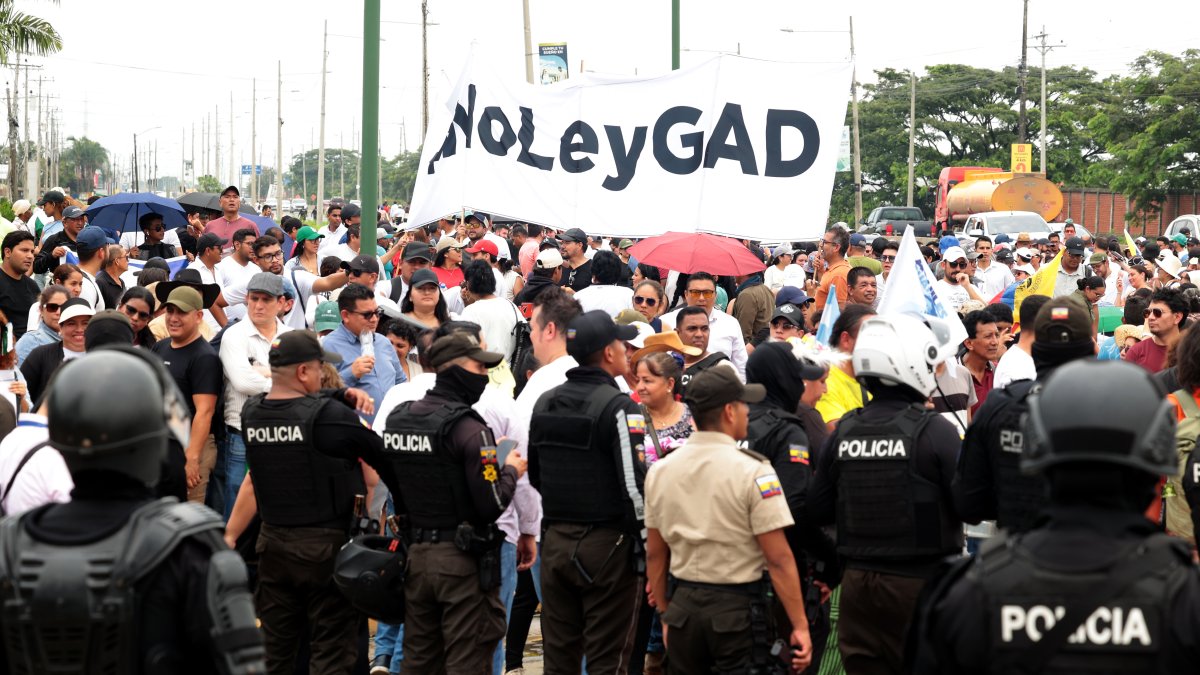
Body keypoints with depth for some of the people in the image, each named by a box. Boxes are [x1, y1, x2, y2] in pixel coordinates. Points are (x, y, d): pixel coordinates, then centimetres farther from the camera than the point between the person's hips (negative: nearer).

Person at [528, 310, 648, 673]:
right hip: (608, 545, -6)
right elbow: (635, 483, -19)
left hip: (555, 541, 6)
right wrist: (647, 543, -10)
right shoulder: (620, 408, -14)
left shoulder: (545, 404, 7)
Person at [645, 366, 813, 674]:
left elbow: (655, 554, 10)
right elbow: (778, 559, -14)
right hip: (739, 608, -5)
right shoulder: (753, 471, -12)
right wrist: (800, 625, -9)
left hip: (683, 607, 5)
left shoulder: (659, 471, 4)